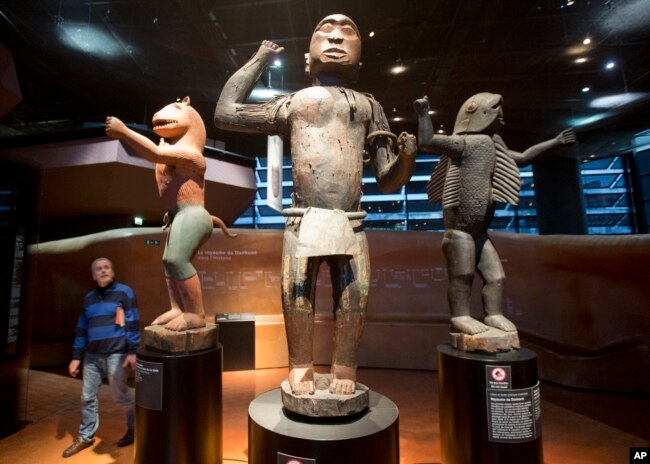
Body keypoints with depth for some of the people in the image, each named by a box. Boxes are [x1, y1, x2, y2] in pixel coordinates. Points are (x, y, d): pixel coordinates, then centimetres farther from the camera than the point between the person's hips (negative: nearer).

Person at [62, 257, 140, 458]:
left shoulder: (124, 292, -7)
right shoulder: (89, 297, 11)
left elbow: (132, 323, -10)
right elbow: (82, 328, 14)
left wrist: (132, 351, -14)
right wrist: (76, 356, 12)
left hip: (116, 354, -5)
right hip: (92, 355, 6)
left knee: (120, 396, 5)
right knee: (88, 397, 12)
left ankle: (135, 428, 26)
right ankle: (85, 437, 30)